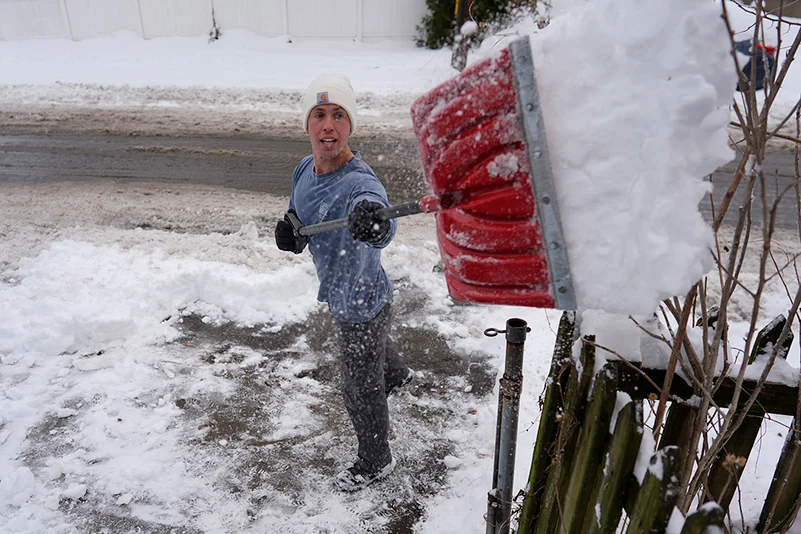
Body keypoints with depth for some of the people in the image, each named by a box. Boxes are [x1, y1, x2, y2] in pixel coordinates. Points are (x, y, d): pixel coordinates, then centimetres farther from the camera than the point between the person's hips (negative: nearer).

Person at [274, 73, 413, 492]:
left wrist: (373, 221, -79)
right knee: (374, 344, 37)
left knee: (360, 391, 11)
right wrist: (289, 231, -14)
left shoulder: (360, 183, -34)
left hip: (362, 303, -8)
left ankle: (375, 462, 39)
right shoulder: (305, 171, -8)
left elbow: (383, 229, -56)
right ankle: (396, 374, 72)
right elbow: (299, 219, 9)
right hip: (341, 295, 8)